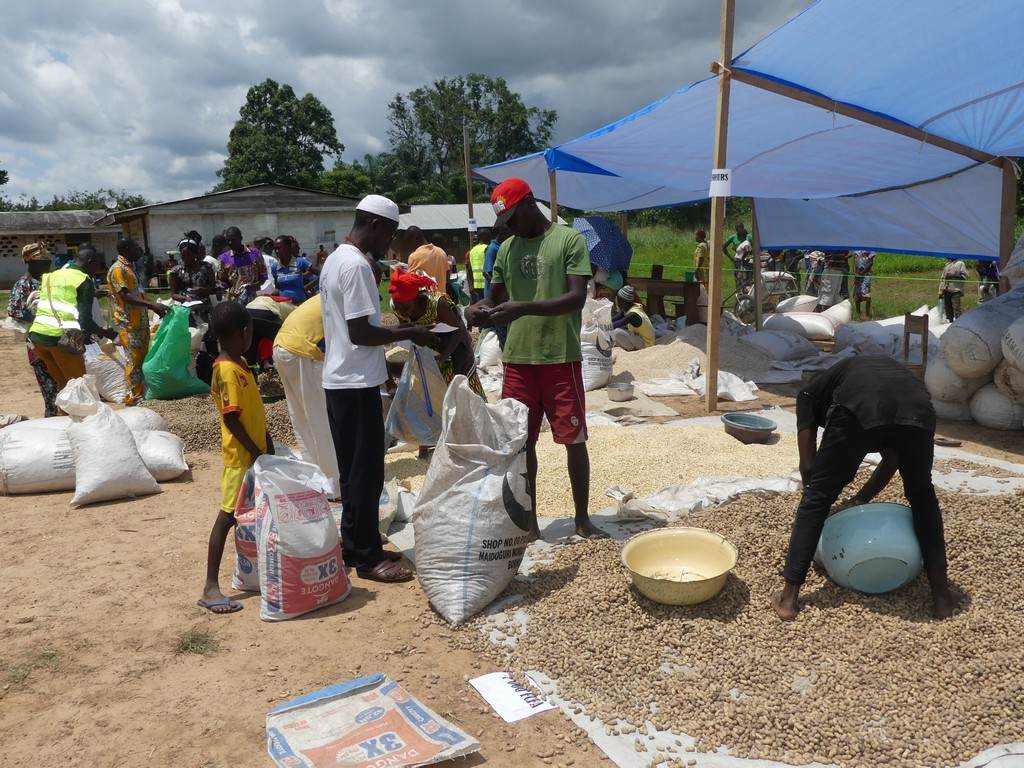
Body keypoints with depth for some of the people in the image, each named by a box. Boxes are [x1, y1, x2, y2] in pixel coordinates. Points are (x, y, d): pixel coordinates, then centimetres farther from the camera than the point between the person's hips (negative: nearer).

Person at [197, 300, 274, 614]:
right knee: (227, 516, -7)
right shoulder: (228, 371, -20)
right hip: (241, 457, -10)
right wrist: (255, 451, -19)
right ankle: (211, 588, -3)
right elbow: (231, 417, -23)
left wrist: (266, 443, 16)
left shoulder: (240, 364, 11)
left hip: (256, 452, 10)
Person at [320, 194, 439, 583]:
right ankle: (367, 558, 7)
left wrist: (395, 330, 14)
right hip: (357, 383, -10)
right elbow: (359, 333, -22)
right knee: (366, 472, -2)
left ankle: (354, 547, 25)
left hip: (339, 379, 10)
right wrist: (408, 333, -12)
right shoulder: (356, 265, -18)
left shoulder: (336, 259, 14)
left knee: (353, 469, 16)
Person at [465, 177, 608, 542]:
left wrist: (525, 308, -26)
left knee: (574, 440, 5)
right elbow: (494, 298, 15)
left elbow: (577, 297, -14)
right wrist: (478, 310, -9)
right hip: (518, 359, 5)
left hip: (561, 359, -4)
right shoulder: (507, 248, 12)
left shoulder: (569, 240, -4)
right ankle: (529, 520, 22)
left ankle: (583, 518, 21)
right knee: (522, 441, 9)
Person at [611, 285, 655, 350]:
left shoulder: (633, 315, -28)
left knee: (617, 332, -28)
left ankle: (633, 350, -10)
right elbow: (614, 318, 6)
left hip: (645, 344, -9)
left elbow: (614, 325, -33)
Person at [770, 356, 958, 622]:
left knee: (817, 497, 13)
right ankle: (941, 594, 31)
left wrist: (821, 494, 38)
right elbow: (891, 459, 42)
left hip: (859, 408, -3)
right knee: (921, 494, 29)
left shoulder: (811, 391, 34)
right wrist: (861, 500, 49)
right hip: (917, 408, 4)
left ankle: (788, 597, 15)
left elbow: (808, 465, 23)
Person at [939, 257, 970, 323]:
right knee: (948, 307, 8)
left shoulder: (960, 264, 3)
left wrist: (955, 276, -18)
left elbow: (965, 275, -5)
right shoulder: (947, 265, 21)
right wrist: (940, 291, 17)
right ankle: (949, 322, 15)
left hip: (955, 289, -6)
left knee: (956, 307, -11)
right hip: (946, 289, 6)